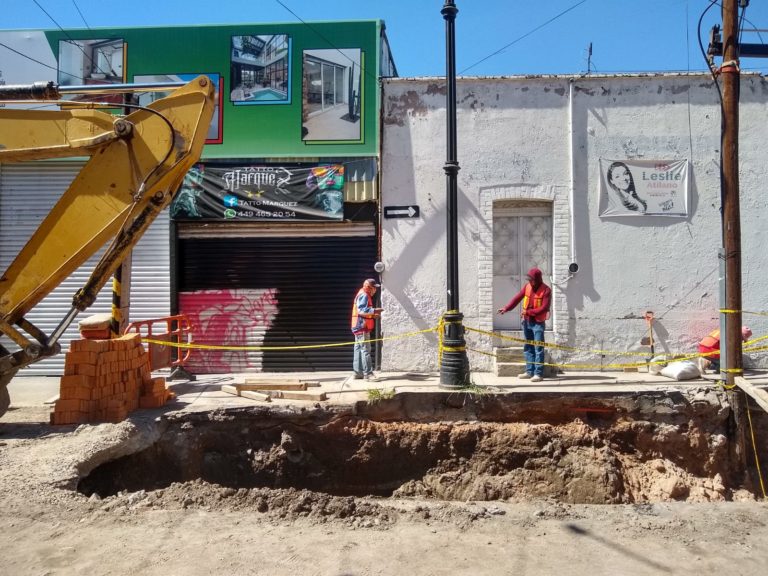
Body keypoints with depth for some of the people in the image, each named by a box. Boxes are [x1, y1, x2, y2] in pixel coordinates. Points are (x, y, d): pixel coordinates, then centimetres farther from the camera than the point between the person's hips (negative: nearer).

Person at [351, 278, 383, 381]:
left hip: (359, 327, 11)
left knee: (359, 349, 11)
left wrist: (373, 315, 15)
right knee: (365, 349, -12)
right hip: (362, 327, -11)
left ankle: (358, 373, 15)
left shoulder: (365, 295, 20)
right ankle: (368, 373, -13)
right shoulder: (363, 295, -13)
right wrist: (374, 310, -25)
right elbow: (361, 310, -25)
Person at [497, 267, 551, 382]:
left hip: (538, 322, -6)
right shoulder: (527, 286, 5)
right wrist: (506, 308, -8)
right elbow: (517, 298, 2)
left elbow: (544, 308, -17)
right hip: (526, 321, 6)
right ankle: (529, 371, 18)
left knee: (538, 348, -6)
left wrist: (528, 311, -21)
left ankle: (538, 373, -4)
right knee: (528, 348, 10)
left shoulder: (546, 290, -11)